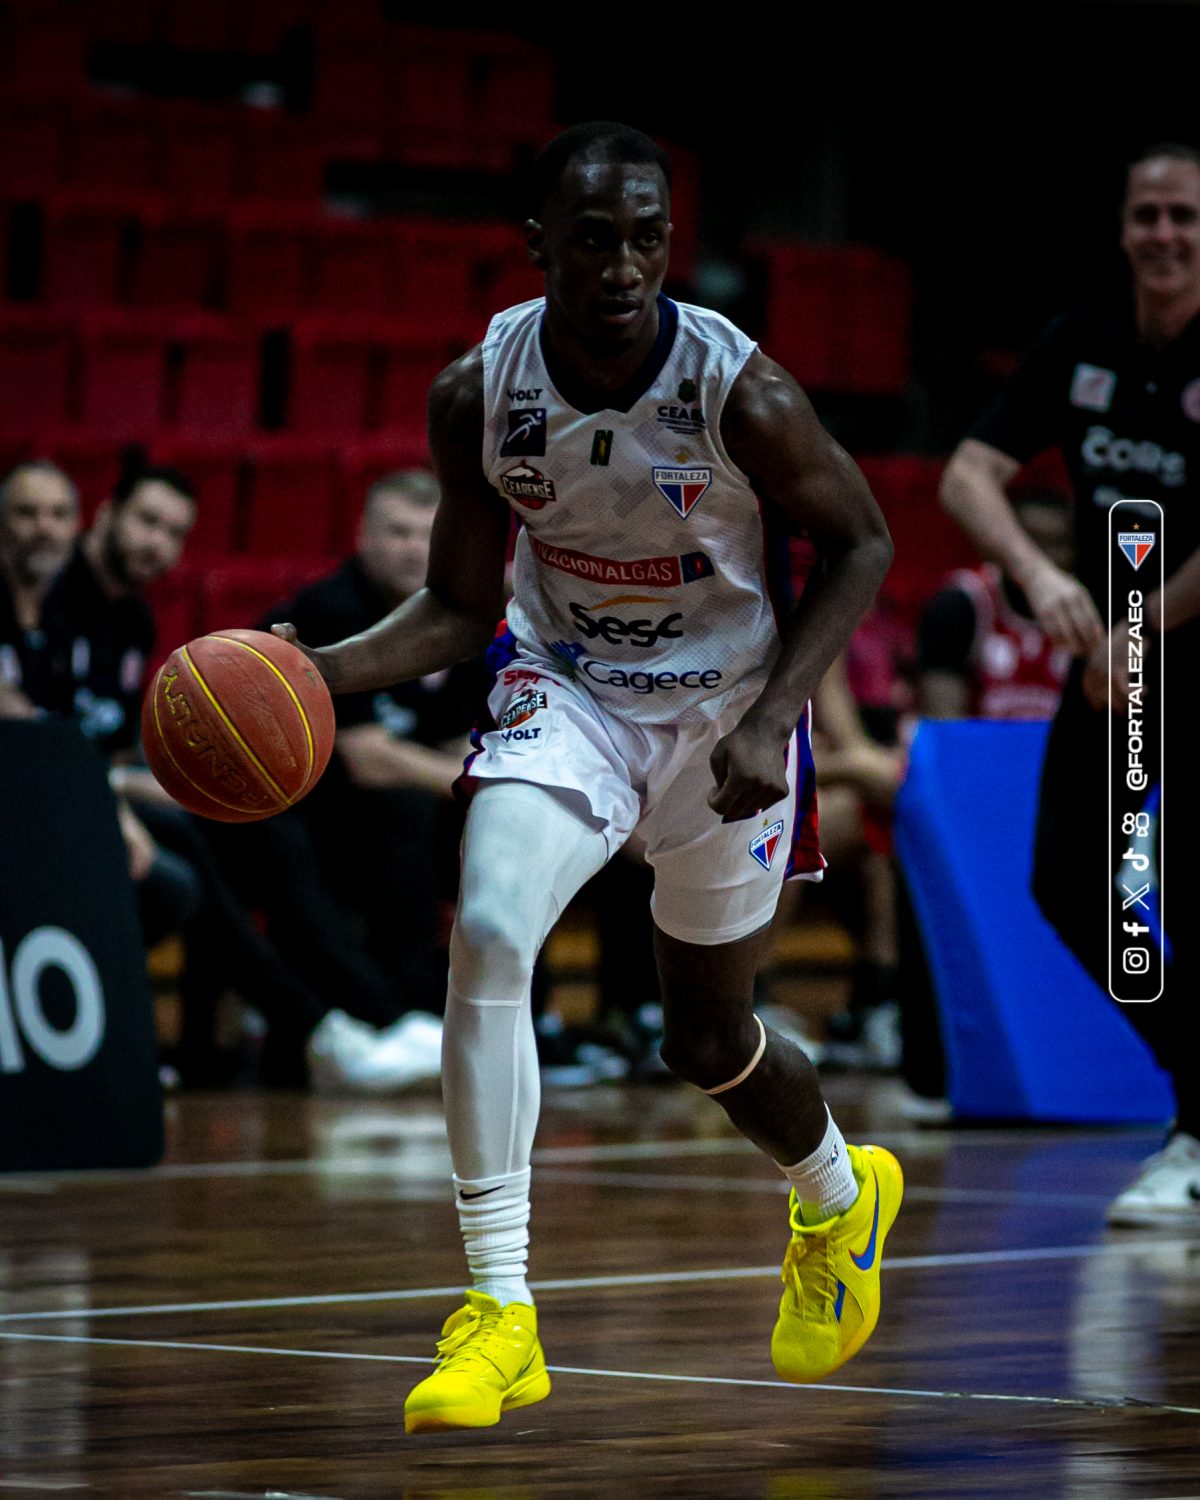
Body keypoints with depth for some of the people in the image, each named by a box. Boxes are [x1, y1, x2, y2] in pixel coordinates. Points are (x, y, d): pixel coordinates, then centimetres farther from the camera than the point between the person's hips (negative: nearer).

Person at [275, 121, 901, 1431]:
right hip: (563, 694, 2)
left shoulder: (740, 392, -24)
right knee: (486, 935, -26)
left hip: (723, 710, -1)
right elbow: (460, 606, -4)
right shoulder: (478, 391, -15)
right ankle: (499, 1314, -21)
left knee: (708, 1041, 13)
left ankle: (839, 1199, 49)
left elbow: (859, 545, -8)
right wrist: (321, 670, -22)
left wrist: (771, 720, -19)